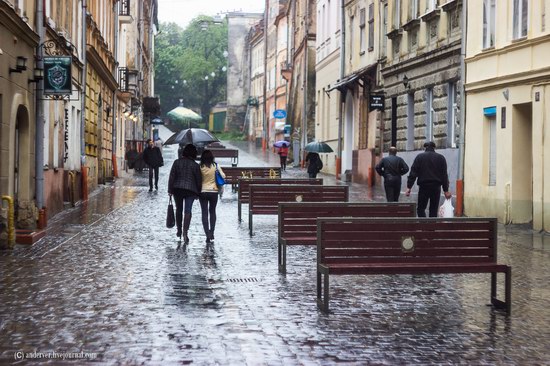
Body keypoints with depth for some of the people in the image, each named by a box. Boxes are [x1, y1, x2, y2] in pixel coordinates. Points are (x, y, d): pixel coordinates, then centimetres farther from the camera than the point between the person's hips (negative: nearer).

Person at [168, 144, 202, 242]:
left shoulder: (177, 162, 0)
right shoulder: (195, 165, -4)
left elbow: (172, 177, -1)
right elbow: (199, 180, -1)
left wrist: (170, 190, 4)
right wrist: (198, 192, 9)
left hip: (177, 189, 2)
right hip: (190, 190, -2)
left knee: (178, 209, 18)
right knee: (187, 211, -2)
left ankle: (179, 230, 27)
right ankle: (185, 233, -12)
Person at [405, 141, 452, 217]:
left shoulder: (419, 157, 3)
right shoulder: (441, 158, 6)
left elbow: (413, 173, -2)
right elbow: (444, 175, 6)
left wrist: (409, 187, -3)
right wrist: (446, 190, 9)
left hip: (423, 187, -2)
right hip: (436, 187, 2)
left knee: (420, 208, 5)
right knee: (433, 210, 9)